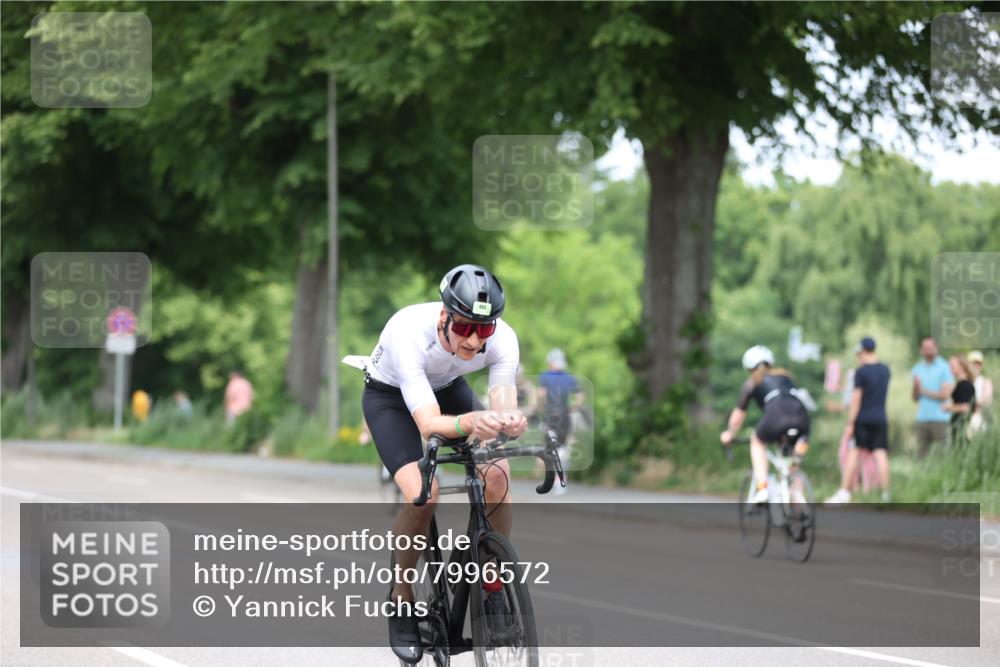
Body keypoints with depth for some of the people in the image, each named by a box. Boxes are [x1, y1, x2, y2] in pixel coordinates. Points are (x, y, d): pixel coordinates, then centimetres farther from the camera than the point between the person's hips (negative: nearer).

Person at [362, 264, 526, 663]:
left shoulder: (503, 339, -30)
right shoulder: (409, 334, -41)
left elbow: (504, 405, -37)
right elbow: (428, 424, -46)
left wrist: (509, 421, -61)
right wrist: (471, 423, -67)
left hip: (447, 389, 4)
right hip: (390, 396, -4)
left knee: (498, 477, -20)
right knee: (422, 494, -27)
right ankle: (402, 600, -4)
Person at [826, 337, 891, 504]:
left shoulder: (861, 372, -10)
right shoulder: (885, 370, 8)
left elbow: (856, 398, -11)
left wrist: (850, 423, -9)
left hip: (863, 418, -5)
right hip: (880, 418, 5)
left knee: (852, 453, 0)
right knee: (881, 455, 3)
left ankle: (844, 492, -2)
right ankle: (885, 494, 0)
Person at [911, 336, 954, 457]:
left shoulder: (944, 368, -1)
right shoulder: (917, 369, 14)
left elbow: (944, 395, -8)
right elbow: (915, 398, 12)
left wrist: (924, 391, 0)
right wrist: (916, 387, -9)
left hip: (939, 417, -5)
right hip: (922, 418, 5)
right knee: (922, 453, 1)